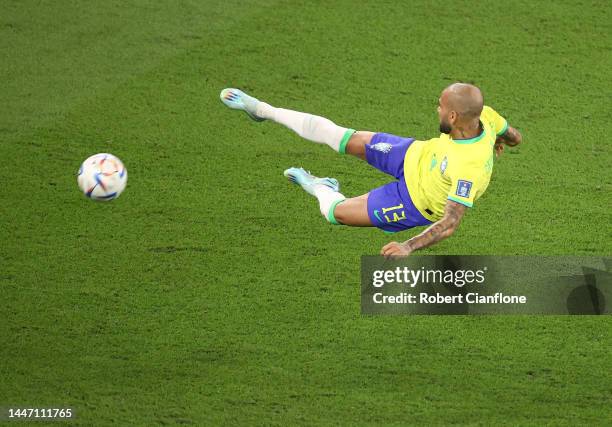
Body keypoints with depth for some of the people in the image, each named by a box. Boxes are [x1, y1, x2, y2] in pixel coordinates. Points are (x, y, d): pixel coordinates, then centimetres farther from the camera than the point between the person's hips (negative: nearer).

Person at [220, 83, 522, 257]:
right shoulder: (484, 115, -25)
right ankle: (264, 111, 24)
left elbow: (451, 223, -43)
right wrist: (501, 141, 22)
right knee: (338, 137, 5)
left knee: (335, 212, 1)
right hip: (417, 156, 6)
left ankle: (321, 189, 40)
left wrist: (410, 247, -50)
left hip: (415, 202, -6)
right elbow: (514, 137, -3)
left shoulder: (470, 168, -46)